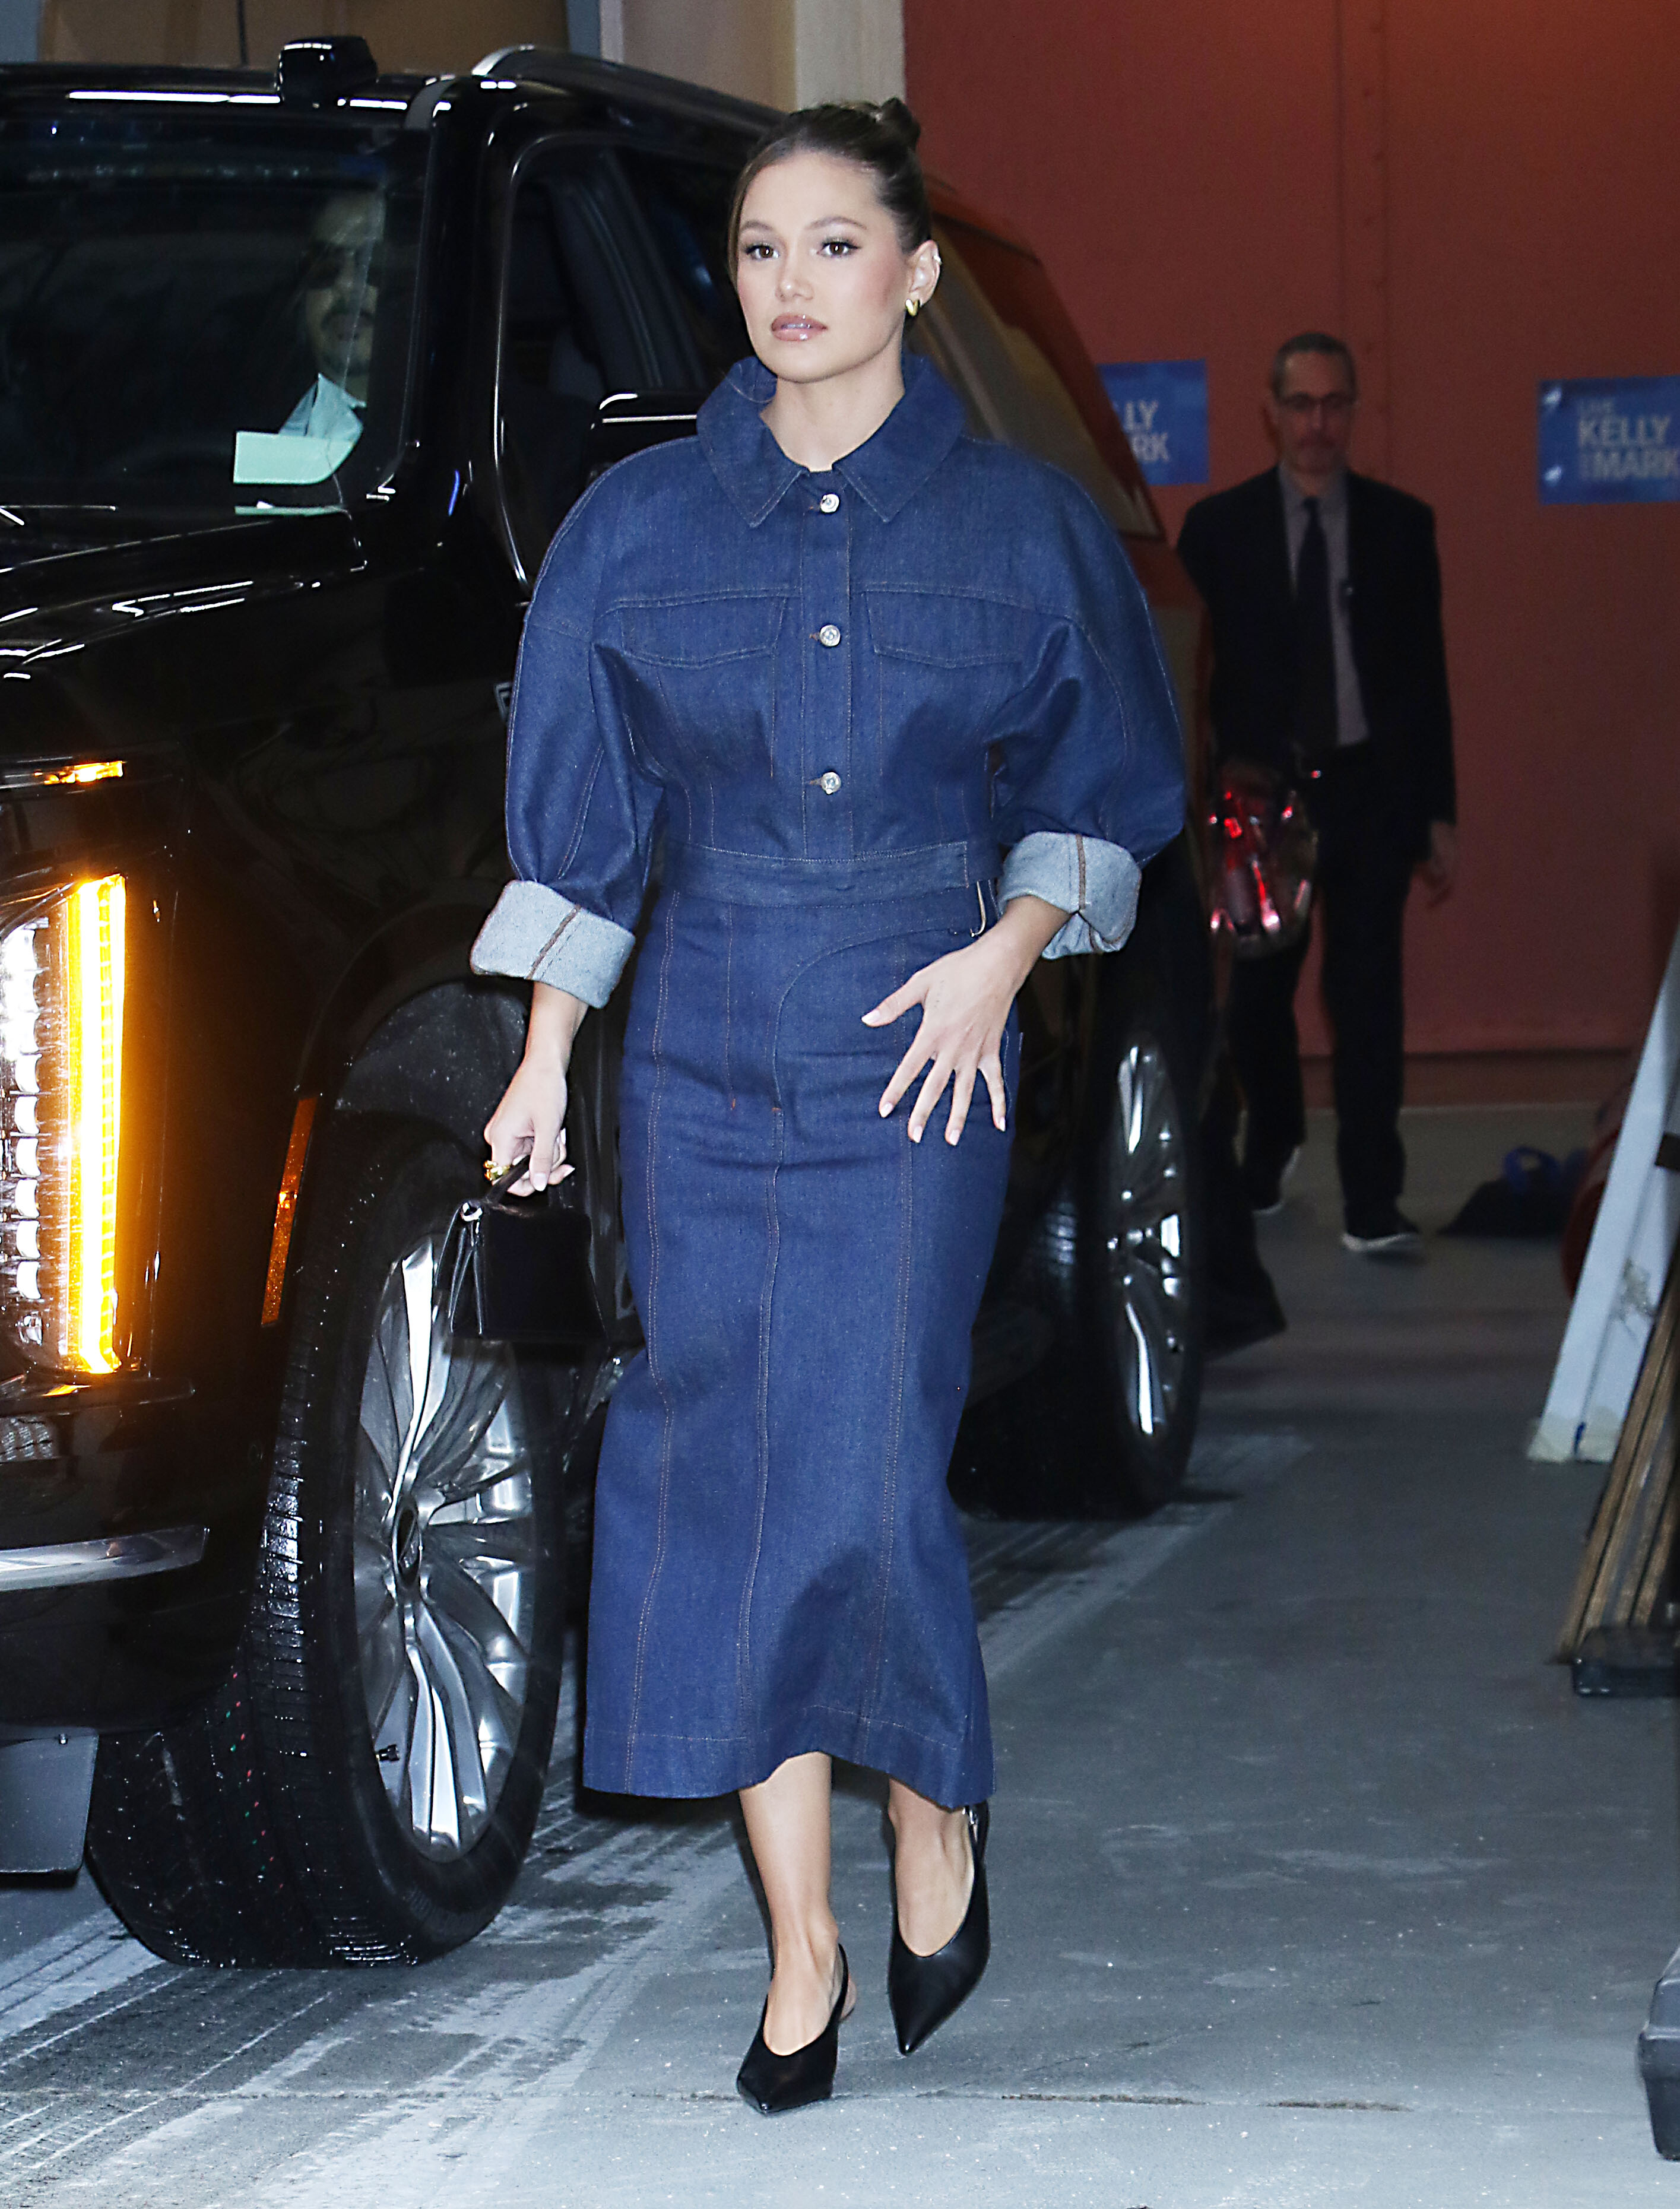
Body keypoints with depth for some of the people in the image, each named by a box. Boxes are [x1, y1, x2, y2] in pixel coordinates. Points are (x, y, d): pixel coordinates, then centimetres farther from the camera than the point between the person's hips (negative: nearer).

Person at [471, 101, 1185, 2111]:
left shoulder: (1018, 526, 2)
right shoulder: (638, 523, 6)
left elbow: (1103, 784, 10)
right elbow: (583, 812, 9)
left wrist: (1008, 946, -5)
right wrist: (545, 1057, 6)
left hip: (921, 1053, -2)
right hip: (702, 1056, 2)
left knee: (865, 1478, -9)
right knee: (725, 1476, 0)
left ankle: (933, 1817, 20)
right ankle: (802, 1947, 9)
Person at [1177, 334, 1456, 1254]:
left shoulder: (1400, 525, 5)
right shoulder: (1218, 527, 2)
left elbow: (1427, 676, 6)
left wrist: (1438, 815, 3)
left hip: (1369, 795, 0)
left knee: (1368, 995, -4)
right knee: (1257, 993, 10)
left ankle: (1372, 1204, -1)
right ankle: (1269, 1146, 36)